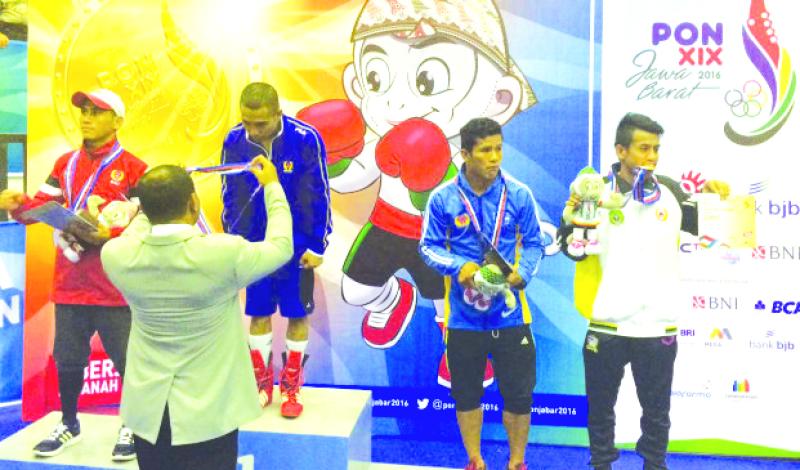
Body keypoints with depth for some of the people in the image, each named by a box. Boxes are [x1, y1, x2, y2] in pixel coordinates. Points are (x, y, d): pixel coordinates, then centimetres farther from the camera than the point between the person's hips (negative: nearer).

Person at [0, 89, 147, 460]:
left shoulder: (133, 168, -7)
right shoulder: (65, 163, 11)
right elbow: (42, 205, 6)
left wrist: (110, 235, -25)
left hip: (116, 286, -5)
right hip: (69, 283, 5)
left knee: (126, 359, 6)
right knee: (67, 358, 16)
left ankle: (132, 427, 27)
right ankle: (69, 424, 38)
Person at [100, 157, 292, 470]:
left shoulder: (116, 256, -13)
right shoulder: (225, 253, -24)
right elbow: (281, 246, -4)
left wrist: (158, 196, 23)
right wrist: (272, 186, 8)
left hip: (147, 410, 4)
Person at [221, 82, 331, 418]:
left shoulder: (305, 139, -18)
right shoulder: (234, 141, -9)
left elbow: (318, 196, -11)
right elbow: (230, 196, 2)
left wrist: (318, 246, -8)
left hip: (296, 243, -2)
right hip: (254, 242, 3)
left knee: (297, 313, 7)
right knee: (258, 313, 10)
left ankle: (291, 385, 23)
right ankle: (261, 382, 27)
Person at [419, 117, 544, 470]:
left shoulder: (519, 195, -5)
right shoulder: (442, 198, -6)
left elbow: (533, 243, 3)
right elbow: (428, 246, -1)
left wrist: (523, 272, -16)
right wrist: (458, 266, -19)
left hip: (510, 314, 0)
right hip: (463, 316, 0)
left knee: (518, 393, 9)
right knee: (466, 393, 14)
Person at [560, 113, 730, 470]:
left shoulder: (670, 191, 4)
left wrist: (712, 198, -3)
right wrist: (571, 218, -24)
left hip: (658, 327, 2)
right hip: (606, 325, -2)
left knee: (657, 412, 16)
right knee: (601, 407, 13)